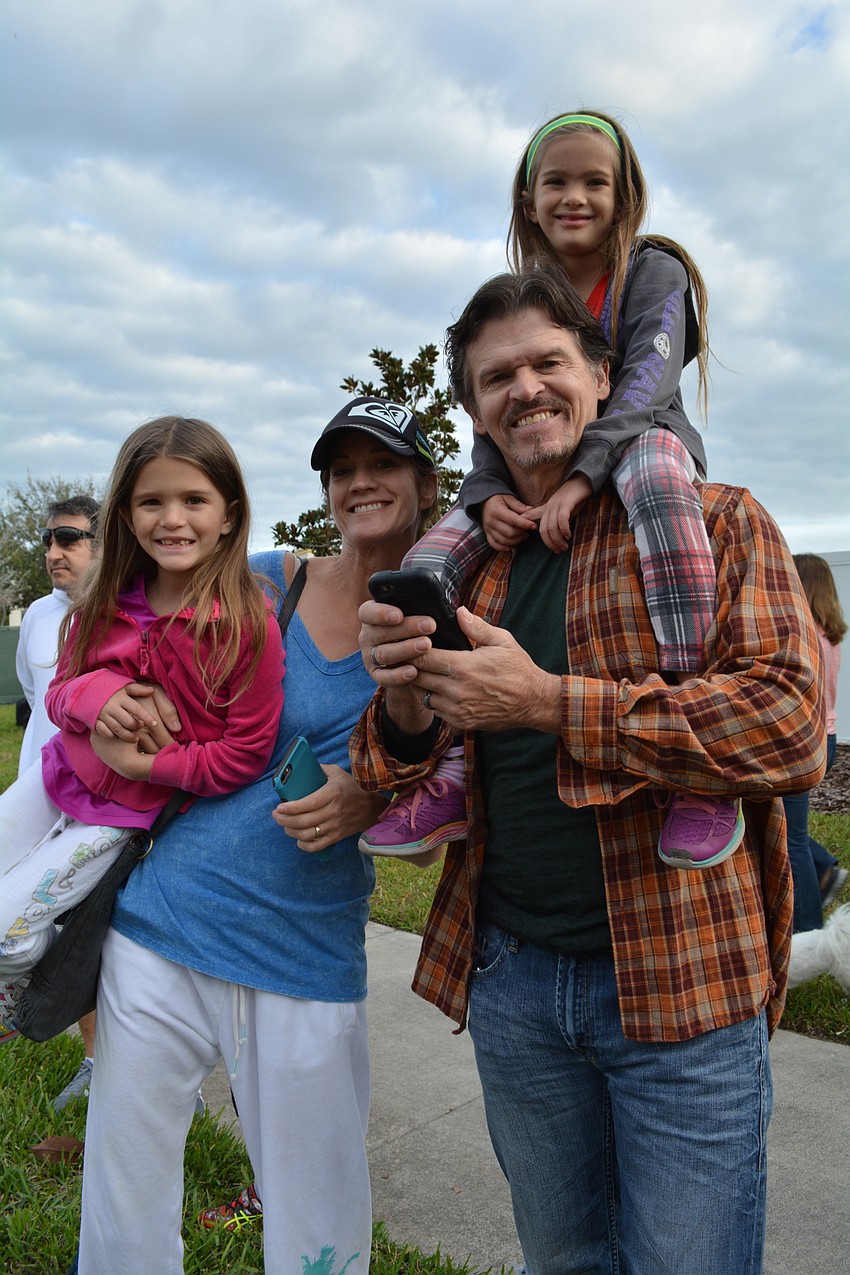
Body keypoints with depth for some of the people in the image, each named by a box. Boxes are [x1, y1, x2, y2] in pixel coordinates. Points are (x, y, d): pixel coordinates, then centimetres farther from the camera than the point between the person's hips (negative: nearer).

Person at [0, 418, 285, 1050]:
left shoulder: (247, 624, -23)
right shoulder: (109, 604, -6)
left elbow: (245, 753, -20)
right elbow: (60, 690, 4)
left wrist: (148, 764, -22)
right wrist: (91, 694, -19)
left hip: (129, 806, -5)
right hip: (63, 768, 5)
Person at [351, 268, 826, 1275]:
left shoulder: (717, 522, -4)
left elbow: (791, 725, -17)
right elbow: (394, 774, 8)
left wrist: (549, 702, -22)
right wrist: (403, 706, -16)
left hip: (680, 986, -3)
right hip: (510, 975, 4)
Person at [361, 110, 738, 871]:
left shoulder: (653, 273, -1)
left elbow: (645, 383, -18)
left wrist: (580, 478, -35)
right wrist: (490, 495, -20)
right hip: (534, 473, 5)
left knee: (654, 474, -43)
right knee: (427, 564, -19)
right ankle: (447, 777, -14)